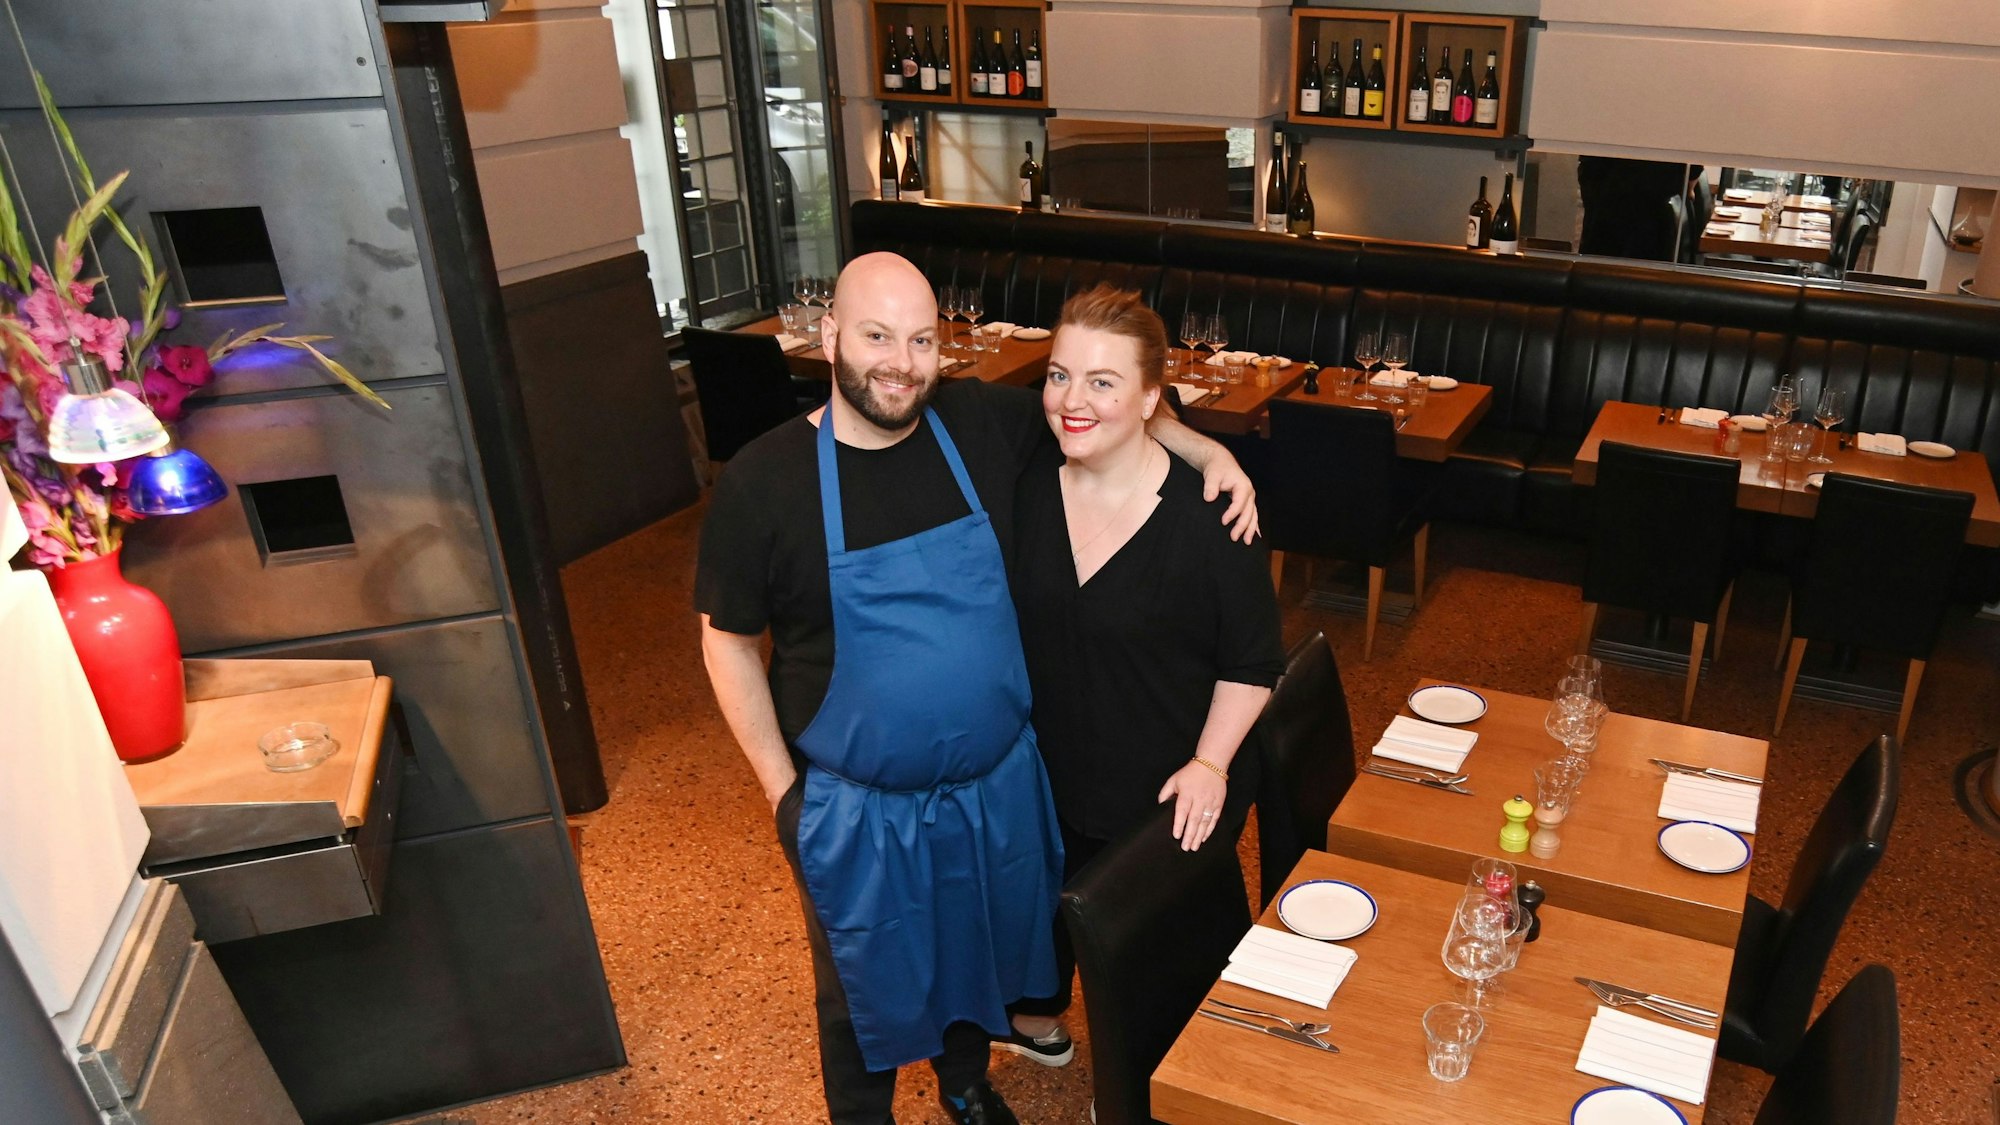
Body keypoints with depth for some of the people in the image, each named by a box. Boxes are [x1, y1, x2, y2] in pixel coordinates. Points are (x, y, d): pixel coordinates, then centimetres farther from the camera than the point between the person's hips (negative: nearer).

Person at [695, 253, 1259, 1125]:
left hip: (997, 784, 4)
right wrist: (781, 788, -9)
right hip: (857, 809, -3)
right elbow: (728, 642, -8)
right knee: (863, 992, 20)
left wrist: (1205, 449, -7)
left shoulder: (982, 423, -10)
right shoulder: (760, 483, -18)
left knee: (977, 956, 28)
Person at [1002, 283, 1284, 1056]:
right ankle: (1034, 1016, 60)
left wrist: (1209, 764, -21)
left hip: (1170, 799, -4)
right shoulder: (1027, 483, -11)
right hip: (1049, 779, 4)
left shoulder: (1211, 515, -24)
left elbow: (1252, 664, -13)